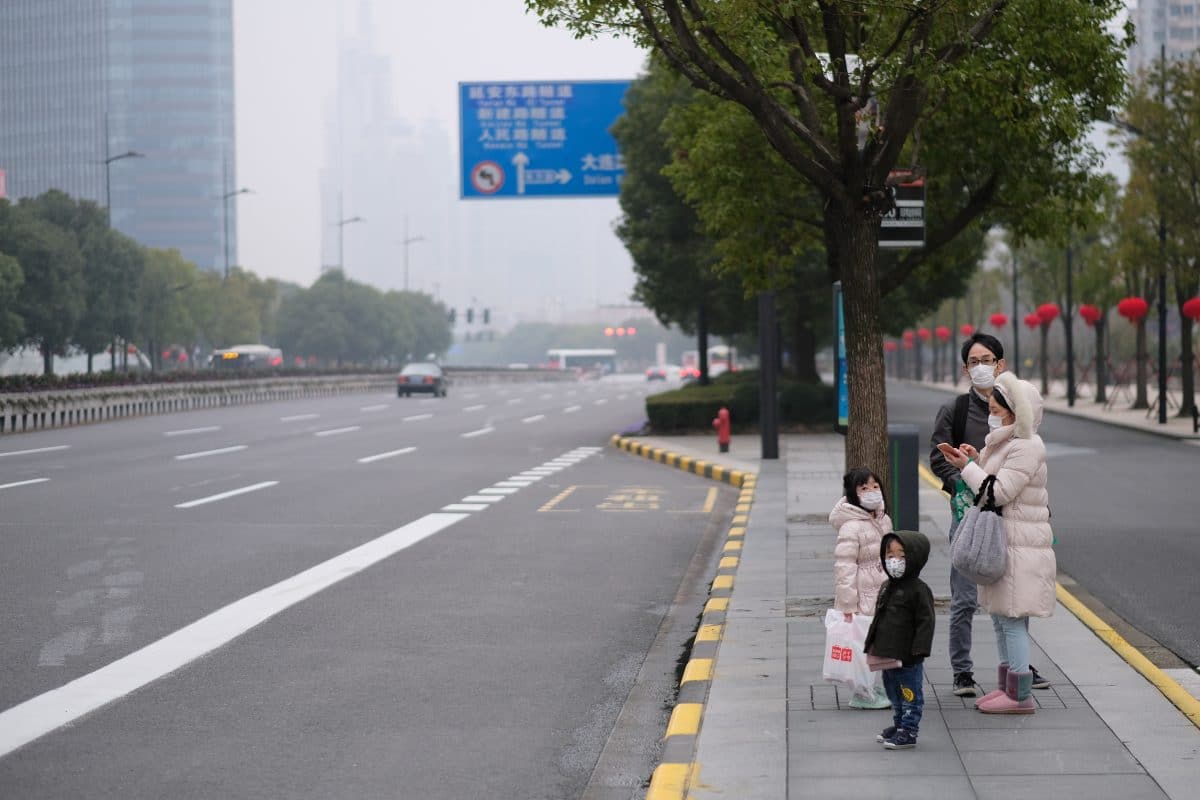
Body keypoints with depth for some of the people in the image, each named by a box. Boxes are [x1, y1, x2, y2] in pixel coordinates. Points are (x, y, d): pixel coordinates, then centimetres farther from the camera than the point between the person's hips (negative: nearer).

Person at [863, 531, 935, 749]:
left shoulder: (918, 590, -13)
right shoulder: (887, 587, 11)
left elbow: (925, 622, -14)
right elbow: (878, 619, 19)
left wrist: (918, 651, -19)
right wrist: (872, 646, 16)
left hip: (908, 659, -8)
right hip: (886, 657, 8)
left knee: (910, 696, 1)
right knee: (894, 694, 20)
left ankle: (908, 733, 7)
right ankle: (899, 725, 34)